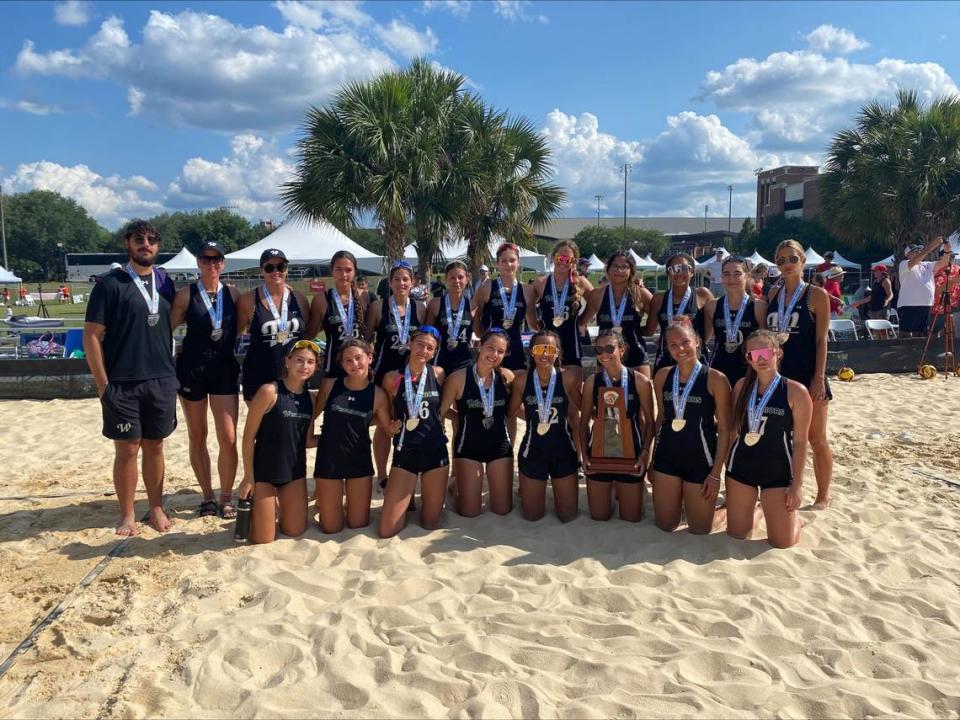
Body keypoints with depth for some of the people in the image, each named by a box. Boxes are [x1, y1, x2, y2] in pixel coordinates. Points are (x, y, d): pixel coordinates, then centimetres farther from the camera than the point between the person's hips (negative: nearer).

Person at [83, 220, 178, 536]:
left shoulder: (165, 283, 8)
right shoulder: (110, 284, -6)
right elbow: (91, 335, -7)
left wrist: (171, 373, 10)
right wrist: (103, 384, -10)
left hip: (162, 382, 4)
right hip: (122, 384, -4)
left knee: (154, 446, 11)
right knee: (127, 450, 3)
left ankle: (157, 508, 22)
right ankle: (127, 515, 16)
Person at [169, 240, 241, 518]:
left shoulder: (233, 295, 3)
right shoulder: (186, 294, -4)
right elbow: (168, 328, -5)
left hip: (225, 370, 1)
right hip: (192, 369, -1)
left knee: (228, 438, -4)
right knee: (197, 437, 10)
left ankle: (226, 498, 12)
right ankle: (207, 496, 24)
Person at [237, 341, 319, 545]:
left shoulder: (309, 398, 2)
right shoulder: (270, 391, -16)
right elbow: (249, 436, -13)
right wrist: (248, 477, -13)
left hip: (295, 471, 5)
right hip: (264, 470, -5)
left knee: (295, 532, 13)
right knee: (263, 540, 3)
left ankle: (278, 505, 40)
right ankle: (252, 508, 32)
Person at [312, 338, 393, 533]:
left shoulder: (377, 394, -7)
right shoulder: (329, 384, -7)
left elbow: (390, 429, 2)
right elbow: (313, 414, 7)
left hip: (360, 461, 1)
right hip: (328, 459, 0)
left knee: (358, 524, 10)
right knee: (331, 528, 9)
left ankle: (349, 500, 41)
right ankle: (323, 497, 39)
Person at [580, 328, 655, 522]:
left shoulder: (640, 381, -9)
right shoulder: (592, 383, -4)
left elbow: (650, 421, -2)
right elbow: (584, 422, 4)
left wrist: (645, 454, -11)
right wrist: (584, 455, -4)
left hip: (631, 453, -1)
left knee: (631, 517, 10)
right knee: (599, 516, 11)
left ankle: (619, 490, 41)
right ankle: (611, 491, 42)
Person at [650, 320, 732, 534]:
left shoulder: (715, 379, -12)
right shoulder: (662, 376, 1)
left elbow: (724, 430, -9)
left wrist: (716, 473, -12)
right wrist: (652, 460, 12)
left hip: (701, 460, -3)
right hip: (667, 456, 4)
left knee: (699, 530, 7)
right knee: (664, 526, 12)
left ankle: (710, 504, 39)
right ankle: (678, 500, 42)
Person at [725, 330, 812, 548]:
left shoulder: (795, 391, -12)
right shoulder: (742, 385, 0)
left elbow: (800, 442, -9)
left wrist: (797, 484, -10)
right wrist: (726, 464, 10)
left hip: (778, 471, -3)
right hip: (741, 466, 3)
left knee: (783, 542, 0)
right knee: (736, 534, 11)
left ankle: (793, 516, 33)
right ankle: (753, 509, 43)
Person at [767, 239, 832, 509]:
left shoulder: (816, 295, -6)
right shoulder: (772, 295, 8)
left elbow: (821, 339, -9)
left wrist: (819, 377, -14)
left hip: (807, 375, -5)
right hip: (778, 373, 5)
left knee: (816, 440, 6)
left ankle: (823, 494, 20)